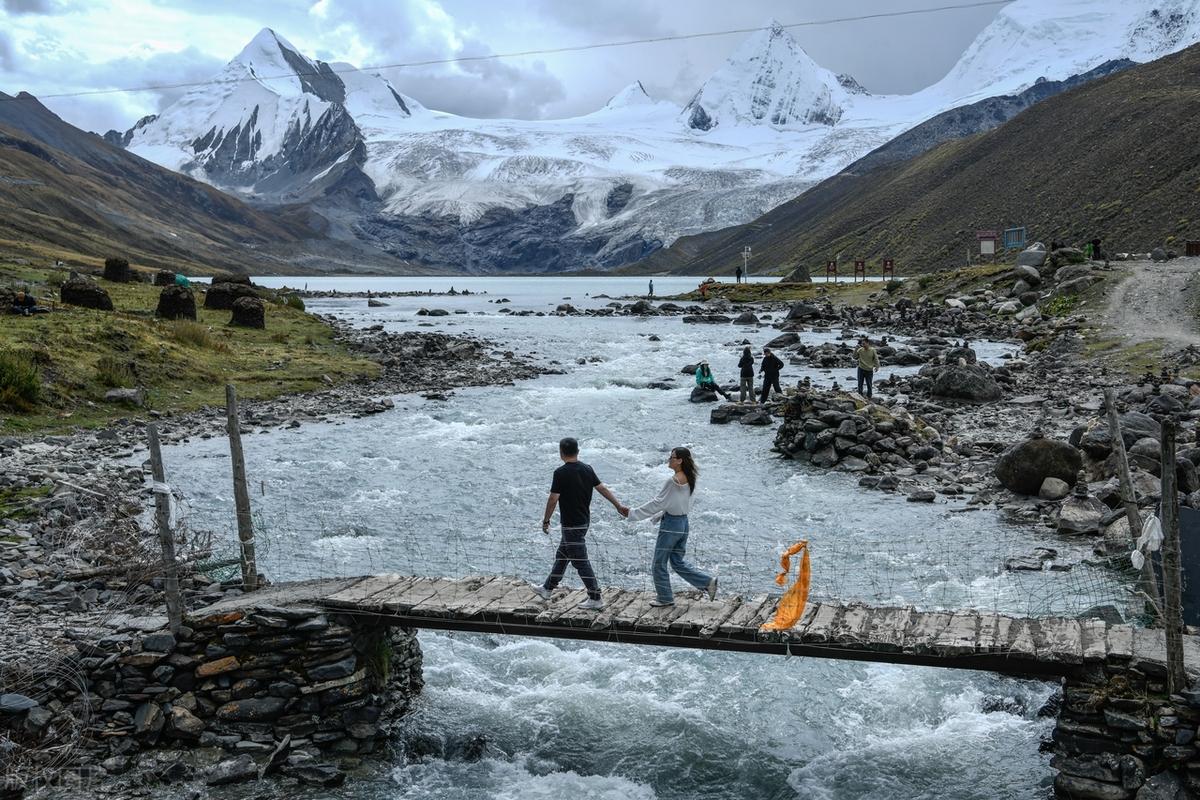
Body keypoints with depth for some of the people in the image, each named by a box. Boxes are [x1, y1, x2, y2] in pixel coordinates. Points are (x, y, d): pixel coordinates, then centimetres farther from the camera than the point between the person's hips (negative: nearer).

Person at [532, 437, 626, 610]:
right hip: (584, 521, 9)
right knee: (561, 556, 20)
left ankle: (595, 599, 1)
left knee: (581, 561, -2)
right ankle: (547, 589, 33)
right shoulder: (587, 469, 2)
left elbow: (553, 499, -17)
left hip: (571, 524, -9)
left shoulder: (561, 473, -19)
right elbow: (603, 489, 4)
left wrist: (546, 520, -6)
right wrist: (618, 506, 10)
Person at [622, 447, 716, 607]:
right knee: (678, 562, 19)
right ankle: (708, 582, 13)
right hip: (683, 522, 9)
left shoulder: (673, 481, -20)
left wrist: (632, 513, -12)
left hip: (671, 524, -9)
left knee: (659, 563, 7)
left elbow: (658, 503, -17)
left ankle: (665, 598, 18)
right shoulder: (689, 480, 6)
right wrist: (658, 515, 19)